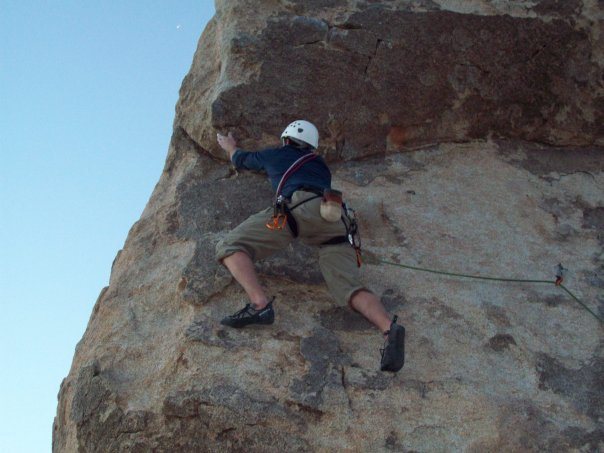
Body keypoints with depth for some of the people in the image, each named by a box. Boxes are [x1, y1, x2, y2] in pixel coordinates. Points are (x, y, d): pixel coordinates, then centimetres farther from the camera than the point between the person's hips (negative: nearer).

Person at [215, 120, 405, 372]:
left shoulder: (277, 155, 31)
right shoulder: (320, 164, 39)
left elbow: (240, 159, 50)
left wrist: (229, 145, 72)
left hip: (300, 206, -5)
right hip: (337, 219, 5)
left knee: (230, 247, -4)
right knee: (348, 288, -8)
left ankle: (260, 304, -30)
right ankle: (389, 328, -38)